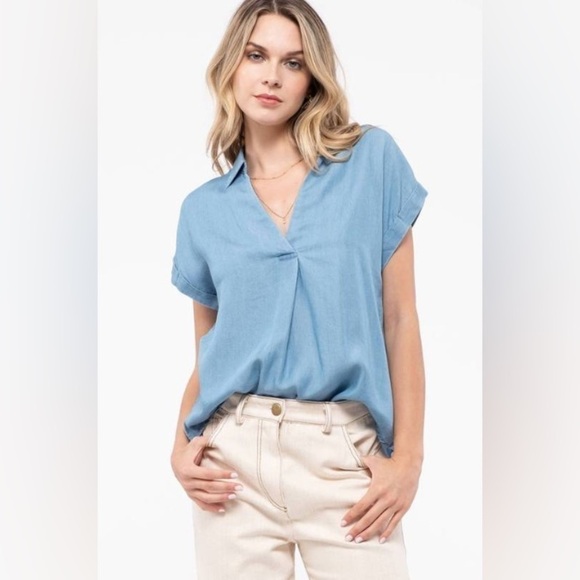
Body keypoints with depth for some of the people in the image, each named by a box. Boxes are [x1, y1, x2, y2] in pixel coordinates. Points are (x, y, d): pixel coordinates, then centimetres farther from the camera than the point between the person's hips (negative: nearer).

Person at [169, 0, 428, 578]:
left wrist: (408, 455, -4)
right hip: (233, 454, 2)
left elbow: (399, 317, 1)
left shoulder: (373, 160, 2)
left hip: (346, 457, -1)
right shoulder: (204, 209, 8)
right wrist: (182, 445, -2)